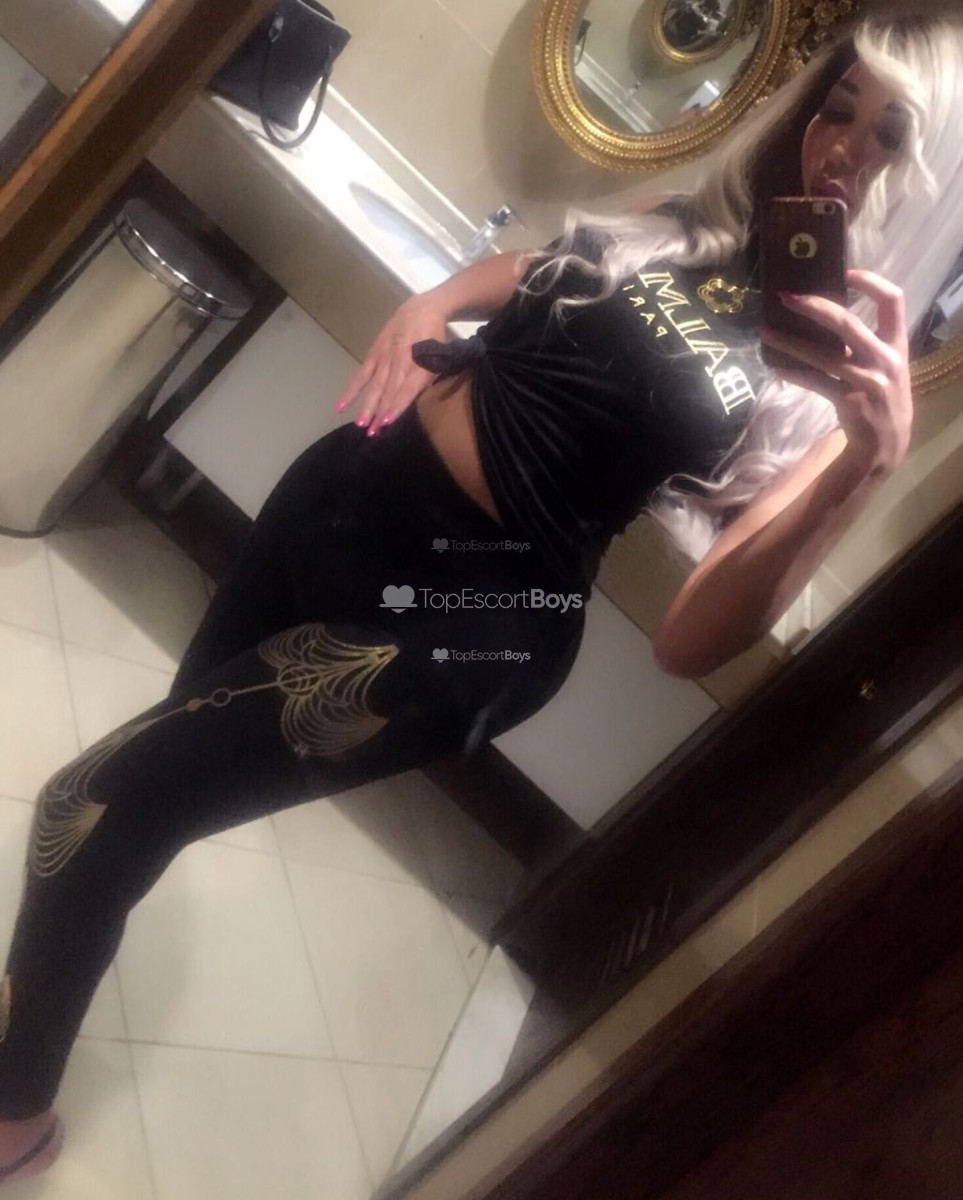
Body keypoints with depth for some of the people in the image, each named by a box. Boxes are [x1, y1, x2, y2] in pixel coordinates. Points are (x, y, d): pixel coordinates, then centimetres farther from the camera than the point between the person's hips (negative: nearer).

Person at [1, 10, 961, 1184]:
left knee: (103, 808, -5)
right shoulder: (684, 228, 4)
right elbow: (529, 271, 22)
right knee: (191, 711, 27)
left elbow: (692, 641, -24)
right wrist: (432, 301, 1)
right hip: (362, 478, 7)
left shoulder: (846, 376, -13)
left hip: (461, 607, -7)